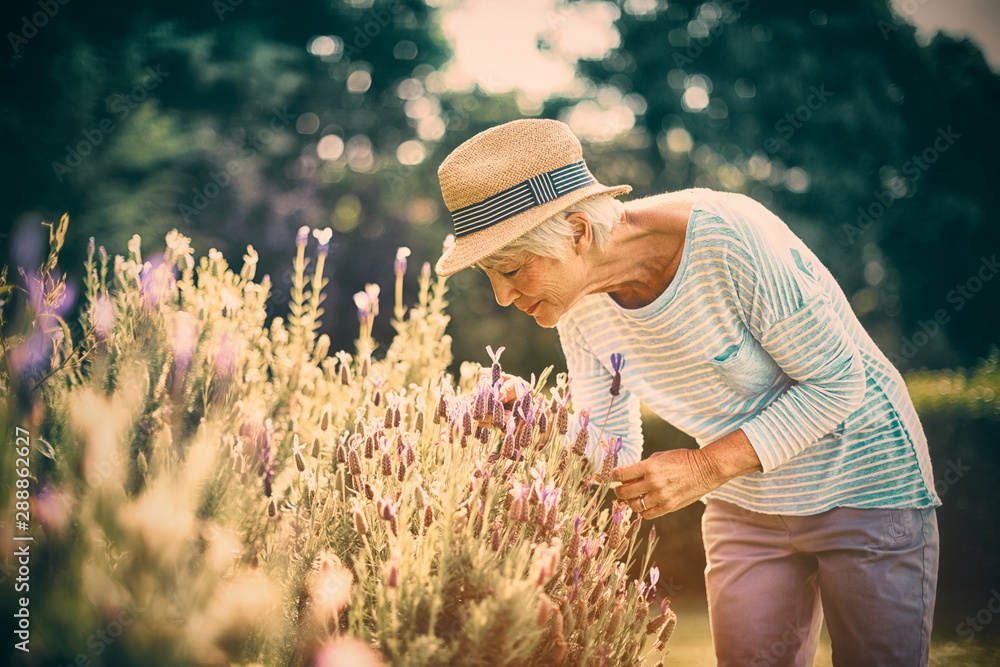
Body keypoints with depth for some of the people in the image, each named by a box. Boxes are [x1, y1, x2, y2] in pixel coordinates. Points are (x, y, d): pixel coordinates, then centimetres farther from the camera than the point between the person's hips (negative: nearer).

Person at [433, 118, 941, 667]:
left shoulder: (732, 237, -30)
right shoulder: (580, 303, -11)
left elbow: (838, 382, -22)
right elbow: (606, 455, 0)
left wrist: (707, 467, -30)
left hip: (864, 489, -5)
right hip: (742, 507, 5)